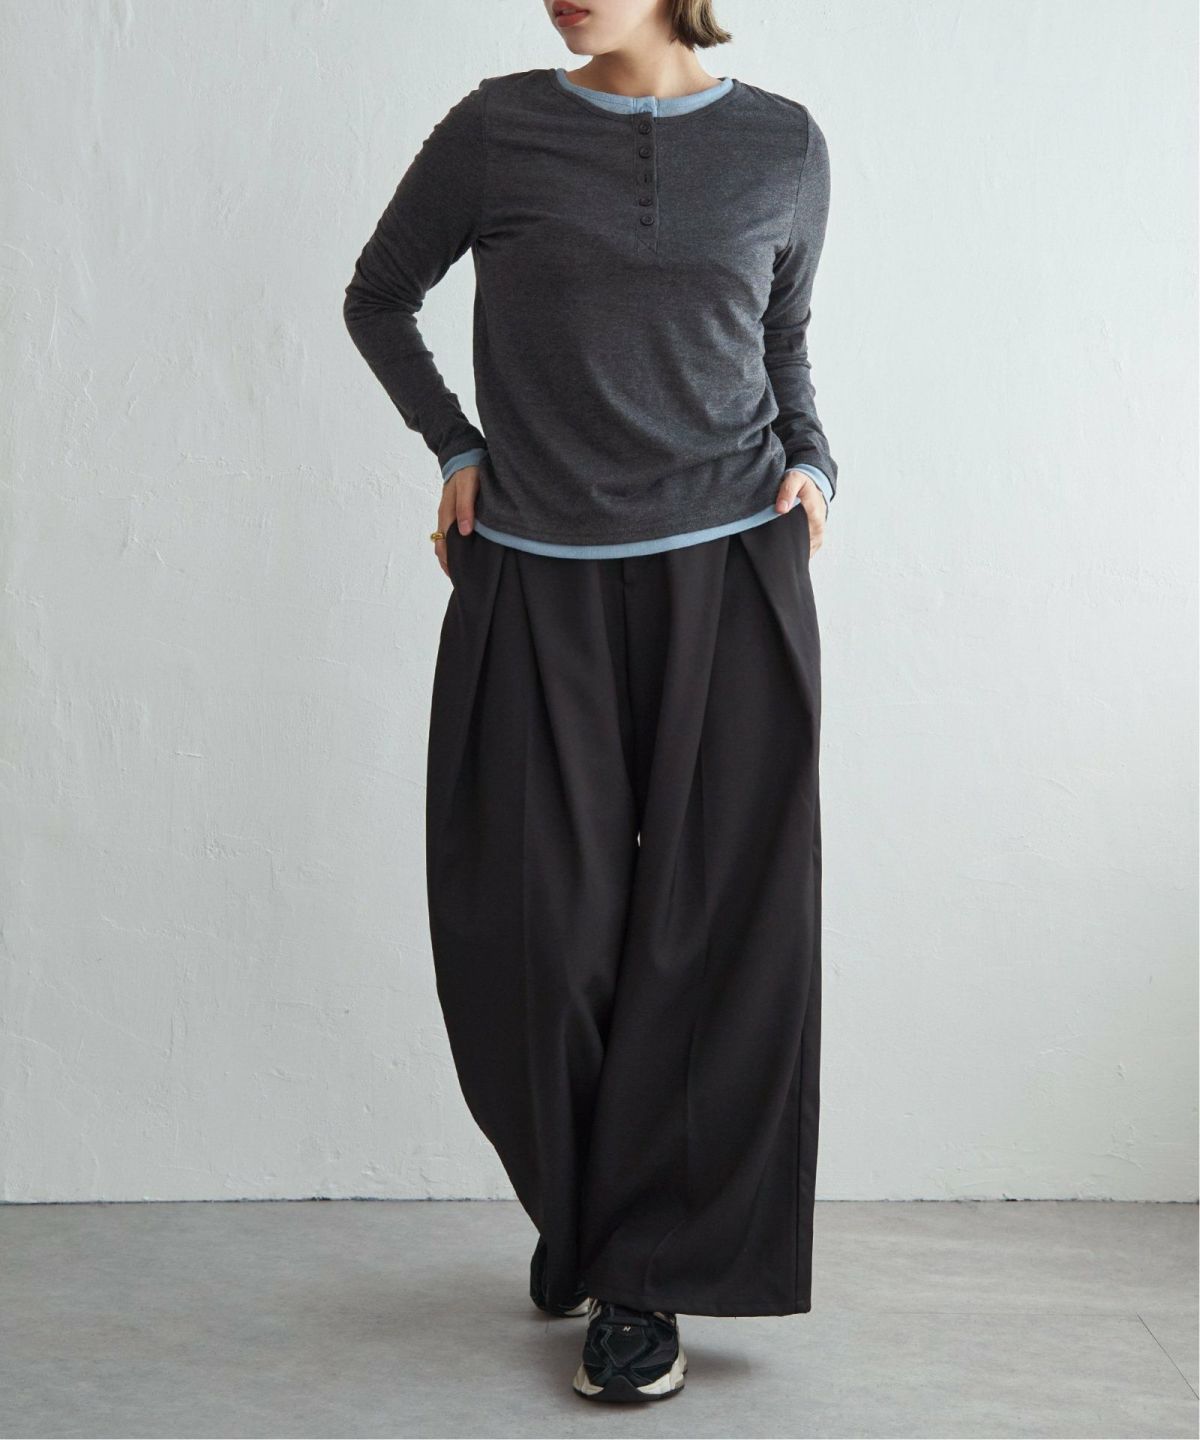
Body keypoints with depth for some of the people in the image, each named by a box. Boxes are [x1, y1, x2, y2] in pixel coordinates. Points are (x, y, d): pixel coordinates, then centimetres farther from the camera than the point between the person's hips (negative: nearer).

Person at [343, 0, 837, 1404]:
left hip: (729, 573, 1)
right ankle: (582, 1215, 27)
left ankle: (642, 1276, 12)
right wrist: (454, 447, 6)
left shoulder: (782, 145, 5)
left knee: (713, 925, -1)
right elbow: (379, 296, 15)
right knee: (539, 928, 2)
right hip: (540, 587, 0)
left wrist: (808, 458, 4)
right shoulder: (497, 129, 1)